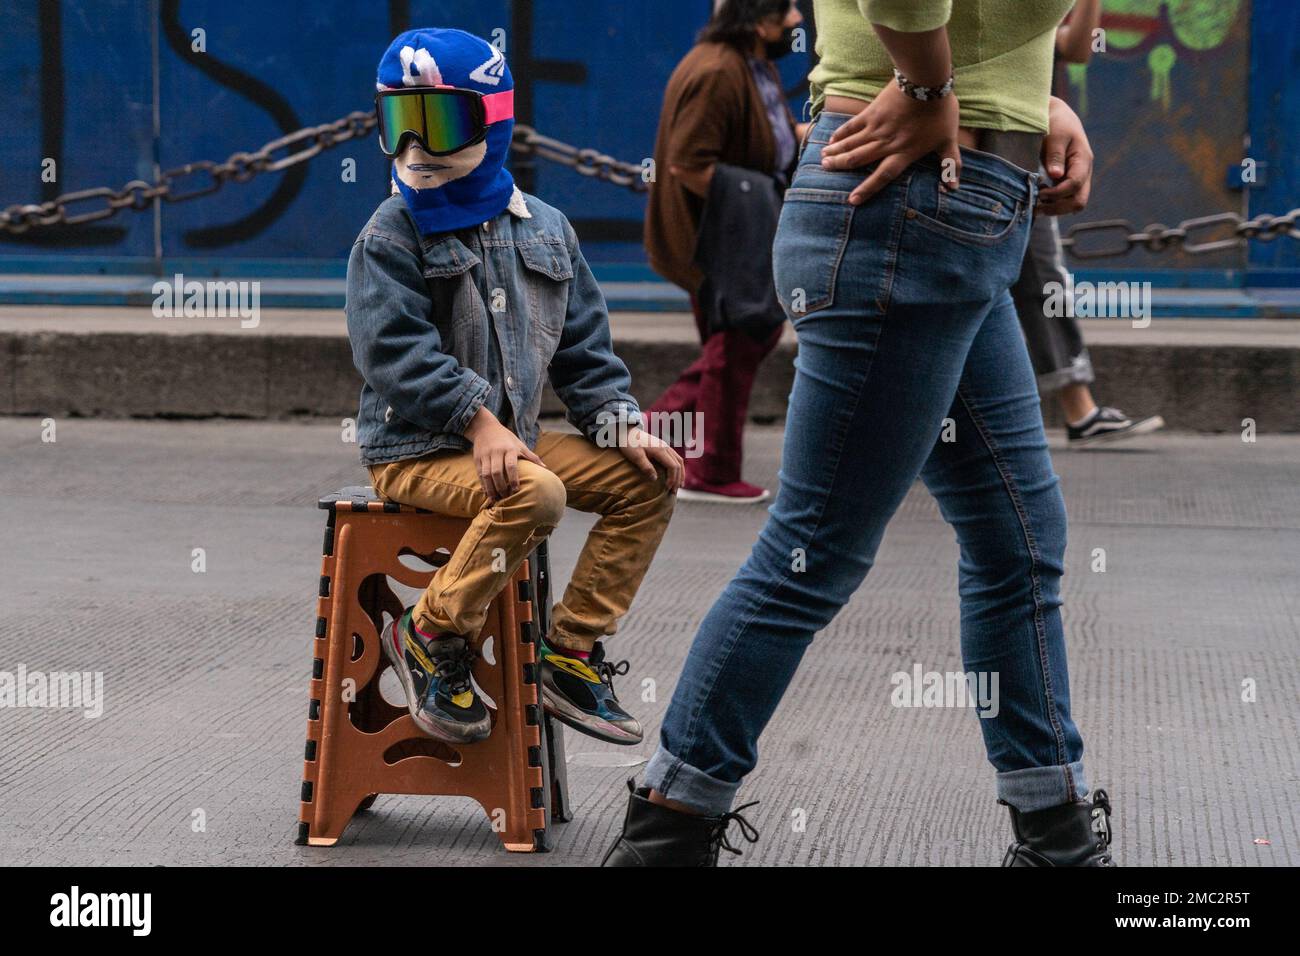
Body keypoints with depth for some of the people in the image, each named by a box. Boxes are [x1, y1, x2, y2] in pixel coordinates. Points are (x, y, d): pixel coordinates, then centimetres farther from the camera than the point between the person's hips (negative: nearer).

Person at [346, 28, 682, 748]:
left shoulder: (544, 230, 11)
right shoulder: (391, 236, -6)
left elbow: (582, 345, 14)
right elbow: (394, 348, -17)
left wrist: (620, 425, -1)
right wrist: (477, 419, -27)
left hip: (511, 436, 7)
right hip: (416, 450, -6)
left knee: (645, 481, -5)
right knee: (535, 494, -33)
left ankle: (570, 651, -1)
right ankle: (430, 636, -14)